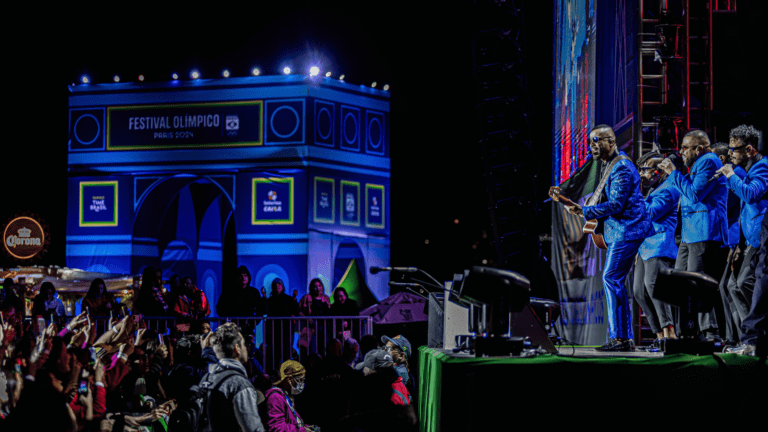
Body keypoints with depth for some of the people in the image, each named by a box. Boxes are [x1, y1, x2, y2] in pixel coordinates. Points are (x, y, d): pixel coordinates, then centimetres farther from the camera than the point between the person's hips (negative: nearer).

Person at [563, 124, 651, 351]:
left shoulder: (621, 168, -16)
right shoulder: (609, 165, 17)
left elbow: (615, 205, -22)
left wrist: (583, 211, -20)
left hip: (626, 231, -11)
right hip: (619, 231, 11)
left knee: (612, 279, -14)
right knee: (615, 281, 9)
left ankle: (620, 338, -14)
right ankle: (625, 338, 11)